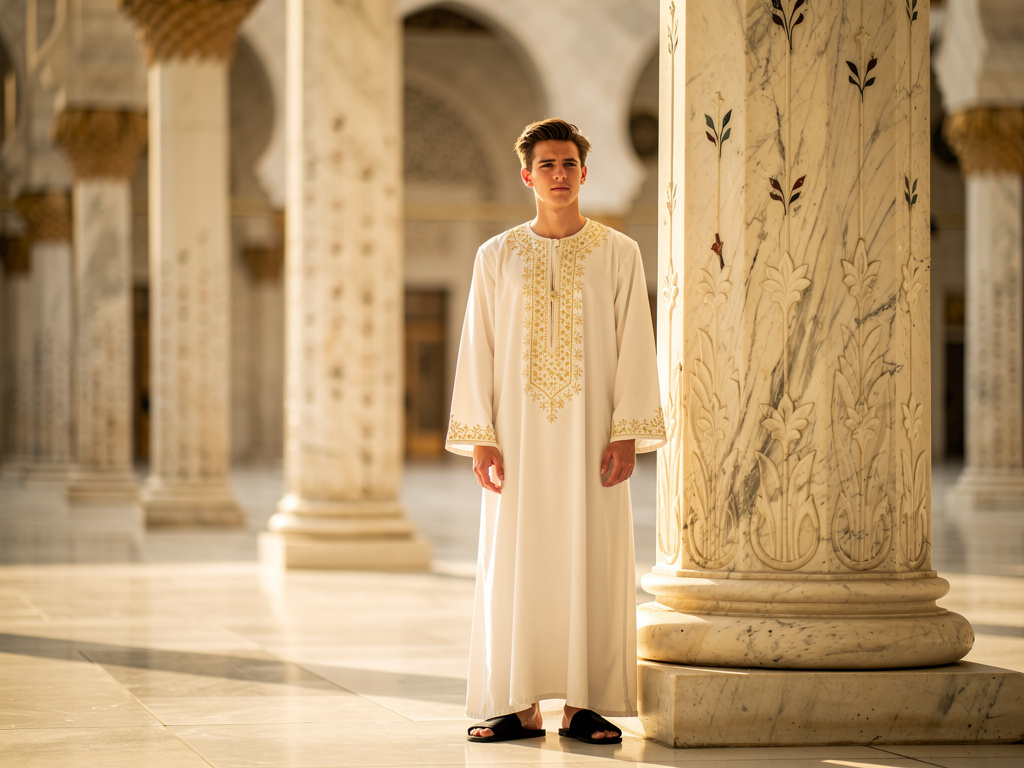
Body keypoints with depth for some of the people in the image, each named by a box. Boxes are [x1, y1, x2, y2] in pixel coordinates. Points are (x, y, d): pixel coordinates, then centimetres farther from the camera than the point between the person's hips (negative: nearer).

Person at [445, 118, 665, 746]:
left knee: (592, 559, -2)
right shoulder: (498, 257, 7)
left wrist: (627, 433, -9)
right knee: (515, 562, 0)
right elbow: (479, 350, 5)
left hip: (590, 430, -1)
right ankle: (521, 706, 5)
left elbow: (635, 347, 0)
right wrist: (481, 438, -3)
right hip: (521, 433, 1)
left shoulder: (618, 254, 4)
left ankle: (584, 705, 3)